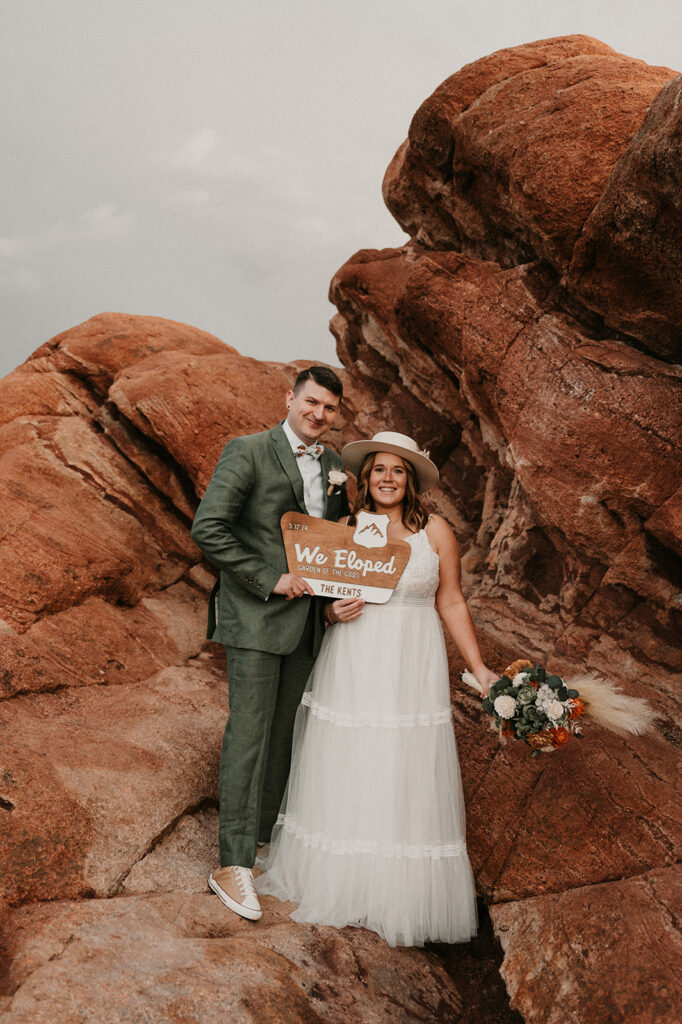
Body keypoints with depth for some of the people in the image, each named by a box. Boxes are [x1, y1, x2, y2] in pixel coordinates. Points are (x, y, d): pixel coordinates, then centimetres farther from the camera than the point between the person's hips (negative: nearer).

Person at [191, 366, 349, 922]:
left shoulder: (334, 465, 11)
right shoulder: (248, 451, -8)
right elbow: (208, 528, -16)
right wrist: (270, 579, -18)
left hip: (308, 619, 6)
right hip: (256, 616, -6)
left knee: (286, 729, 14)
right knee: (250, 730, -6)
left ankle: (268, 831, 29)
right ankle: (233, 863, 1)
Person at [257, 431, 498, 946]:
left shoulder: (435, 530, 0)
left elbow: (451, 603, 3)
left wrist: (480, 670, 0)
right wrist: (334, 613, -10)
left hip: (411, 671, -1)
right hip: (350, 670, 2)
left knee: (404, 783, 3)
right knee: (344, 780, 8)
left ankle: (403, 895, 18)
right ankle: (337, 881, 26)